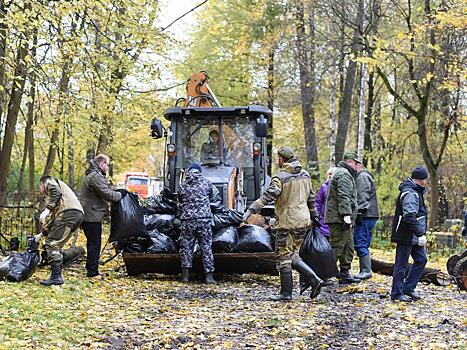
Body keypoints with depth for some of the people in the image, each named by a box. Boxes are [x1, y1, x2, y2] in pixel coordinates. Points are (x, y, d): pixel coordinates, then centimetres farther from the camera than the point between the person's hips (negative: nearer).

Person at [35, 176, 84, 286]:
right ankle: (57, 275, 13)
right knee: (56, 245, 15)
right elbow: (52, 216, 39)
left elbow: (57, 193, -10)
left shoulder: (49, 182, 15)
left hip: (68, 212, -9)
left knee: (51, 244, -10)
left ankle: (56, 276, -18)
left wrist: (47, 209, -15)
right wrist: (42, 233, 43)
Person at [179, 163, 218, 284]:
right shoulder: (206, 182, 3)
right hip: (204, 219, -1)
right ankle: (208, 276, 2)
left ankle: (185, 275, 5)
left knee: (186, 246, 8)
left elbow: (180, 200, 11)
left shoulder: (184, 185, 5)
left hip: (187, 220, 1)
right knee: (206, 246, 3)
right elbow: (214, 195, 15)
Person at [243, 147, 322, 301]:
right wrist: (314, 215, 31)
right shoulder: (305, 175, 10)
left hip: (287, 222, -7)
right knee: (293, 255, 17)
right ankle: (314, 279, 4)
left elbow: (268, 196, -23)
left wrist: (251, 210, -26)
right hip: (303, 221, 7)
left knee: (284, 257, 1)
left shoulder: (280, 177, -13)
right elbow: (311, 198, 19)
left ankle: (286, 292, 4)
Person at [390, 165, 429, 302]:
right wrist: (420, 234, -27)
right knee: (401, 265, -2)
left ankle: (408, 288, 19)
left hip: (414, 236, 10)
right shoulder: (410, 194, -20)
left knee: (421, 259, 12)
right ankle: (397, 293, 7)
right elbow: (410, 217, -28)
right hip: (406, 236, -10)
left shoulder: (416, 192, 14)